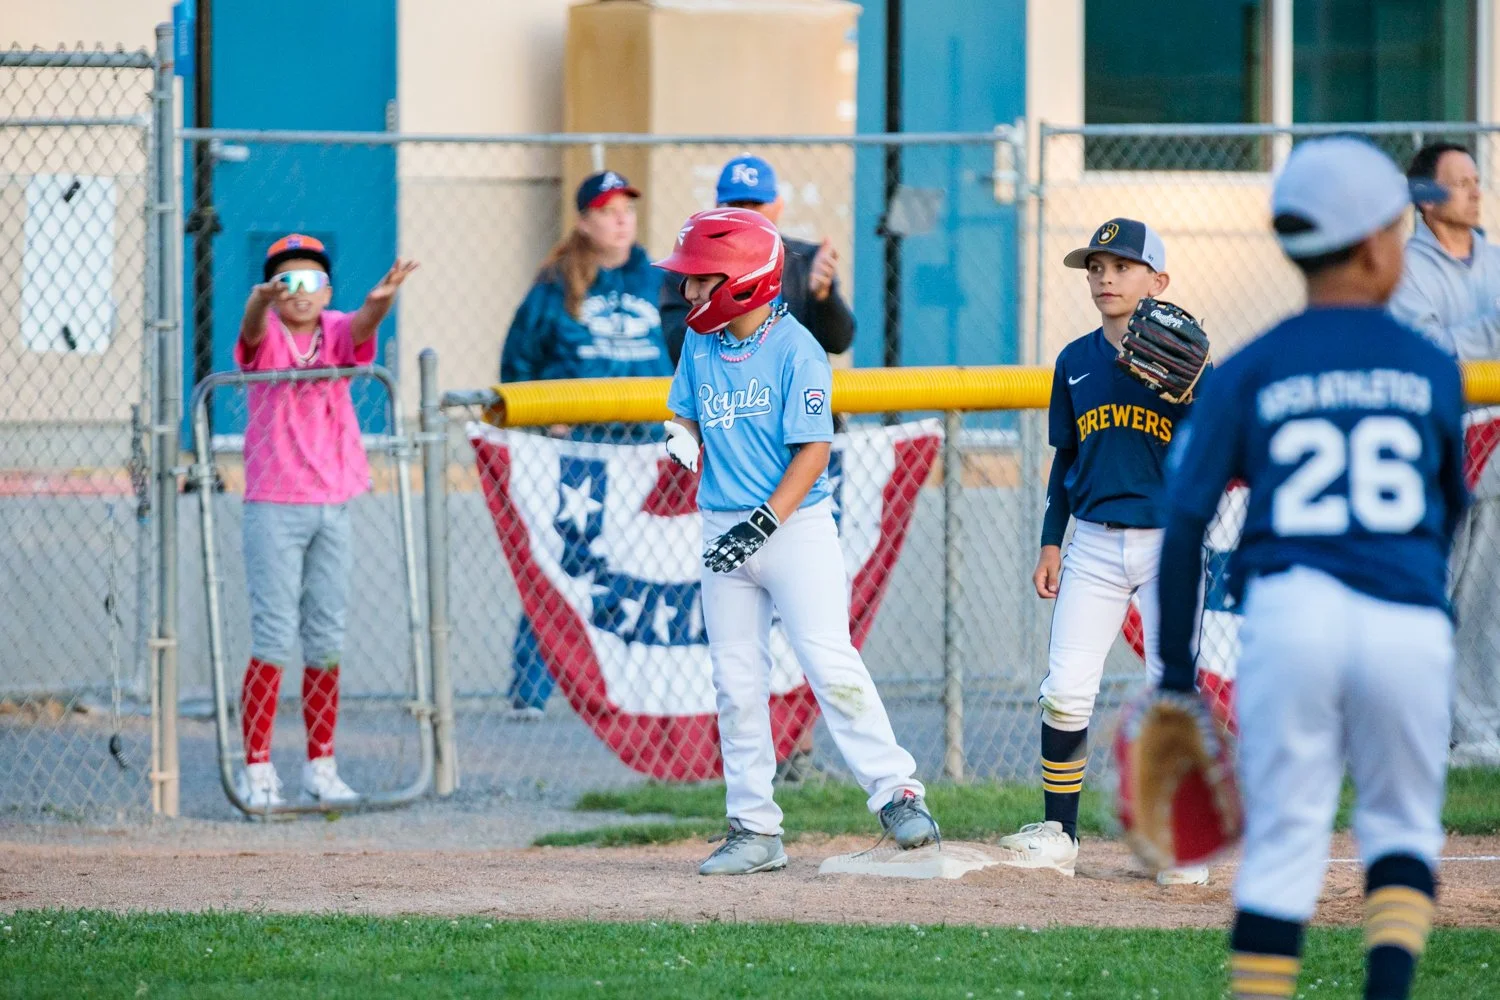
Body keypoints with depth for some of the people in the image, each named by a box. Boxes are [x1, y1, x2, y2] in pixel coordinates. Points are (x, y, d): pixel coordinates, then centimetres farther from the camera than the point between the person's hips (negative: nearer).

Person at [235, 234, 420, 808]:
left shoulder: (336, 332, 5)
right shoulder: (264, 337, -3)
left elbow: (361, 328, -17)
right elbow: (253, 329, -26)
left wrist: (379, 302, -41)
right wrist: (262, 300, -50)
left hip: (331, 506, 4)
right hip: (273, 505, -4)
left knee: (328, 641, 9)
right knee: (275, 637, -8)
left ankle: (320, 767, 18)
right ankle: (256, 769, -4)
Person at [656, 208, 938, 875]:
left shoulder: (794, 350, -12)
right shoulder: (700, 346, 7)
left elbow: (813, 450, -14)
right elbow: (686, 414, 21)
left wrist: (764, 523, -21)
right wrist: (682, 439, -4)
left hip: (795, 524, -6)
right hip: (724, 530, 6)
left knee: (830, 663, -15)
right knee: (736, 681, 5)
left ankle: (896, 793, -10)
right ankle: (754, 830, 9)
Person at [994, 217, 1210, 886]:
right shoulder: (1076, 362, 9)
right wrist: (1051, 542, 11)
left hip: (1169, 542, -3)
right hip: (1093, 545, 3)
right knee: (1064, 692, -3)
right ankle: (1057, 834, 6)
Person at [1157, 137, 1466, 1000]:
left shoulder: (1249, 374, 7)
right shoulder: (1432, 371, 9)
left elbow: (1185, 523, 2)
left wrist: (1176, 677, 5)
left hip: (1291, 614, 0)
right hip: (1410, 626, 0)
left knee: (1284, 841, 3)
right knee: (1404, 829, 15)